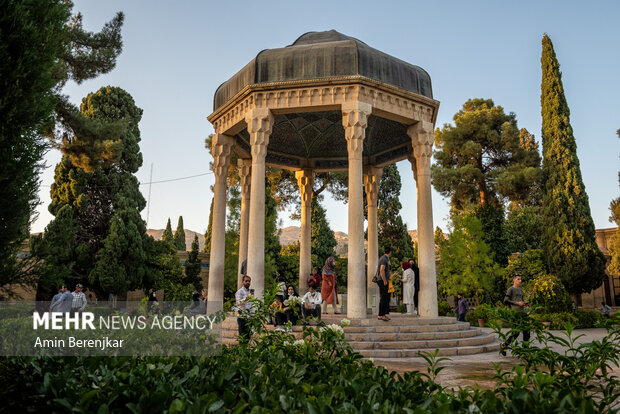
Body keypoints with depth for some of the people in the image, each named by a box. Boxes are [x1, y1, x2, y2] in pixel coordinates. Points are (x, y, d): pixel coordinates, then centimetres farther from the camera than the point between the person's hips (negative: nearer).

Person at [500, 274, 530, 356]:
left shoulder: (520, 289, 21)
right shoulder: (511, 289, -2)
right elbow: (505, 301, -8)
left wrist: (525, 303, 10)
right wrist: (517, 303, -14)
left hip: (523, 312, 8)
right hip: (515, 312, -8)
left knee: (526, 331, 2)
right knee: (516, 332, -8)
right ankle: (503, 345, 10)